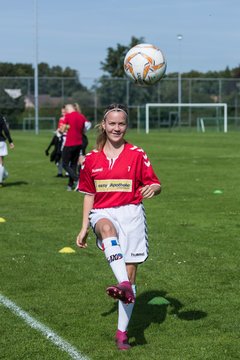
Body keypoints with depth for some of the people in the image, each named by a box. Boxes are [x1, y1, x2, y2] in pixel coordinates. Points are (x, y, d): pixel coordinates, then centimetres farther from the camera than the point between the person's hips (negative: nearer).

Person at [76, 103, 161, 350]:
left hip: (131, 214, 0)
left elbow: (156, 185, 2)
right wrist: (84, 228, 11)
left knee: (130, 274, -1)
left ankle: (122, 332, 10)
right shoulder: (92, 159, 8)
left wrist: (152, 188, -22)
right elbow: (89, 195, 14)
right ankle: (124, 286, -54)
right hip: (103, 213, 0)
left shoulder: (137, 155, 1)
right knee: (107, 228, -39)